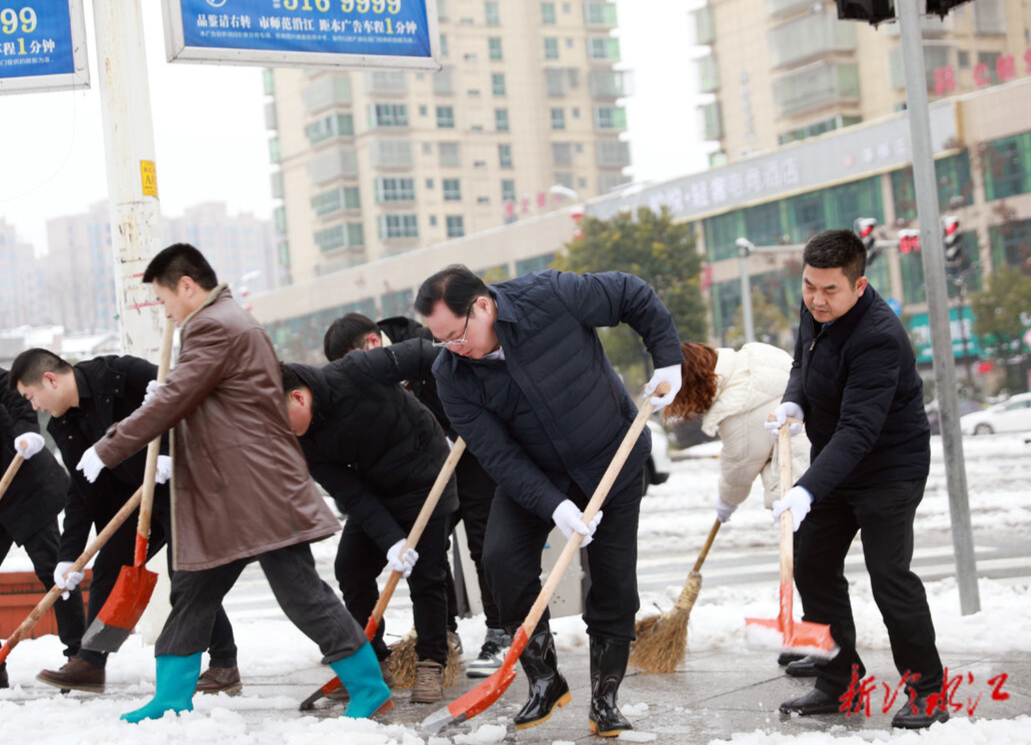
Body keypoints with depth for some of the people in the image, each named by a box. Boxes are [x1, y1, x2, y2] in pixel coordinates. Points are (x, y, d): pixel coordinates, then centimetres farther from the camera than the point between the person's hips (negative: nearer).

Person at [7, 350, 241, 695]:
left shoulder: (119, 373, -20)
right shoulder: (64, 426, 5)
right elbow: (82, 491, 6)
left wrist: (170, 450, -33)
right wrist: (69, 556, 1)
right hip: (138, 496, 8)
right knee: (108, 568, 6)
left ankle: (225, 666, -3)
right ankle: (90, 664, 15)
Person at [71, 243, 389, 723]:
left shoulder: (214, 327, -12)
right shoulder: (228, 321, 21)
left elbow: (171, 401, -16)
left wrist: (106, 450, -9)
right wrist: (177, 463, 23)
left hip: (260, 493, -11)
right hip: (228, 502, 11)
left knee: (300, 594, -8)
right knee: (192, 593, 12)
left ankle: (369, 690, -2)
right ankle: (171, 702, 19)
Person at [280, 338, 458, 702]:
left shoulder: (353, 375, -31)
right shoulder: (305, 443, -13)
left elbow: (416, 354, -19)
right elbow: (350, 494, -17)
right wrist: (391, 540, -27)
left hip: (424, 477, -5)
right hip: (373, 490, 5)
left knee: (426, 575, -6)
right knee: (351, 569, 1)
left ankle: (431, 664, 7)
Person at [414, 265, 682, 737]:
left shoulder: (551, 295, -27)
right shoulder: (452, 377, -20)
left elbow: (634, 296, -11)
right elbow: (499, 455, -21)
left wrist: (668, 361, -12)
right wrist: (554, 506, -32)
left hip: (614, 460, -1)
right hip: (532, 474, 2)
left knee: (614, 581, -3)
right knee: (503, 560, -18)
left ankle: (605, 699, 13)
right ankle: (544, 682, -2)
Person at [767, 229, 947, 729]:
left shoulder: (878, 339, -31)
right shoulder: (814, 312, -3)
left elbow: (858, 431, -37)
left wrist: (807, 489, -45)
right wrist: (794, 402, -4)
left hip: (890, 468, -9)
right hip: (834, 464, 9)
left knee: (889, 575, -13)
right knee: (813, 567, 8)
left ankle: (927, 691, 1)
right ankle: (839, 683, 19)